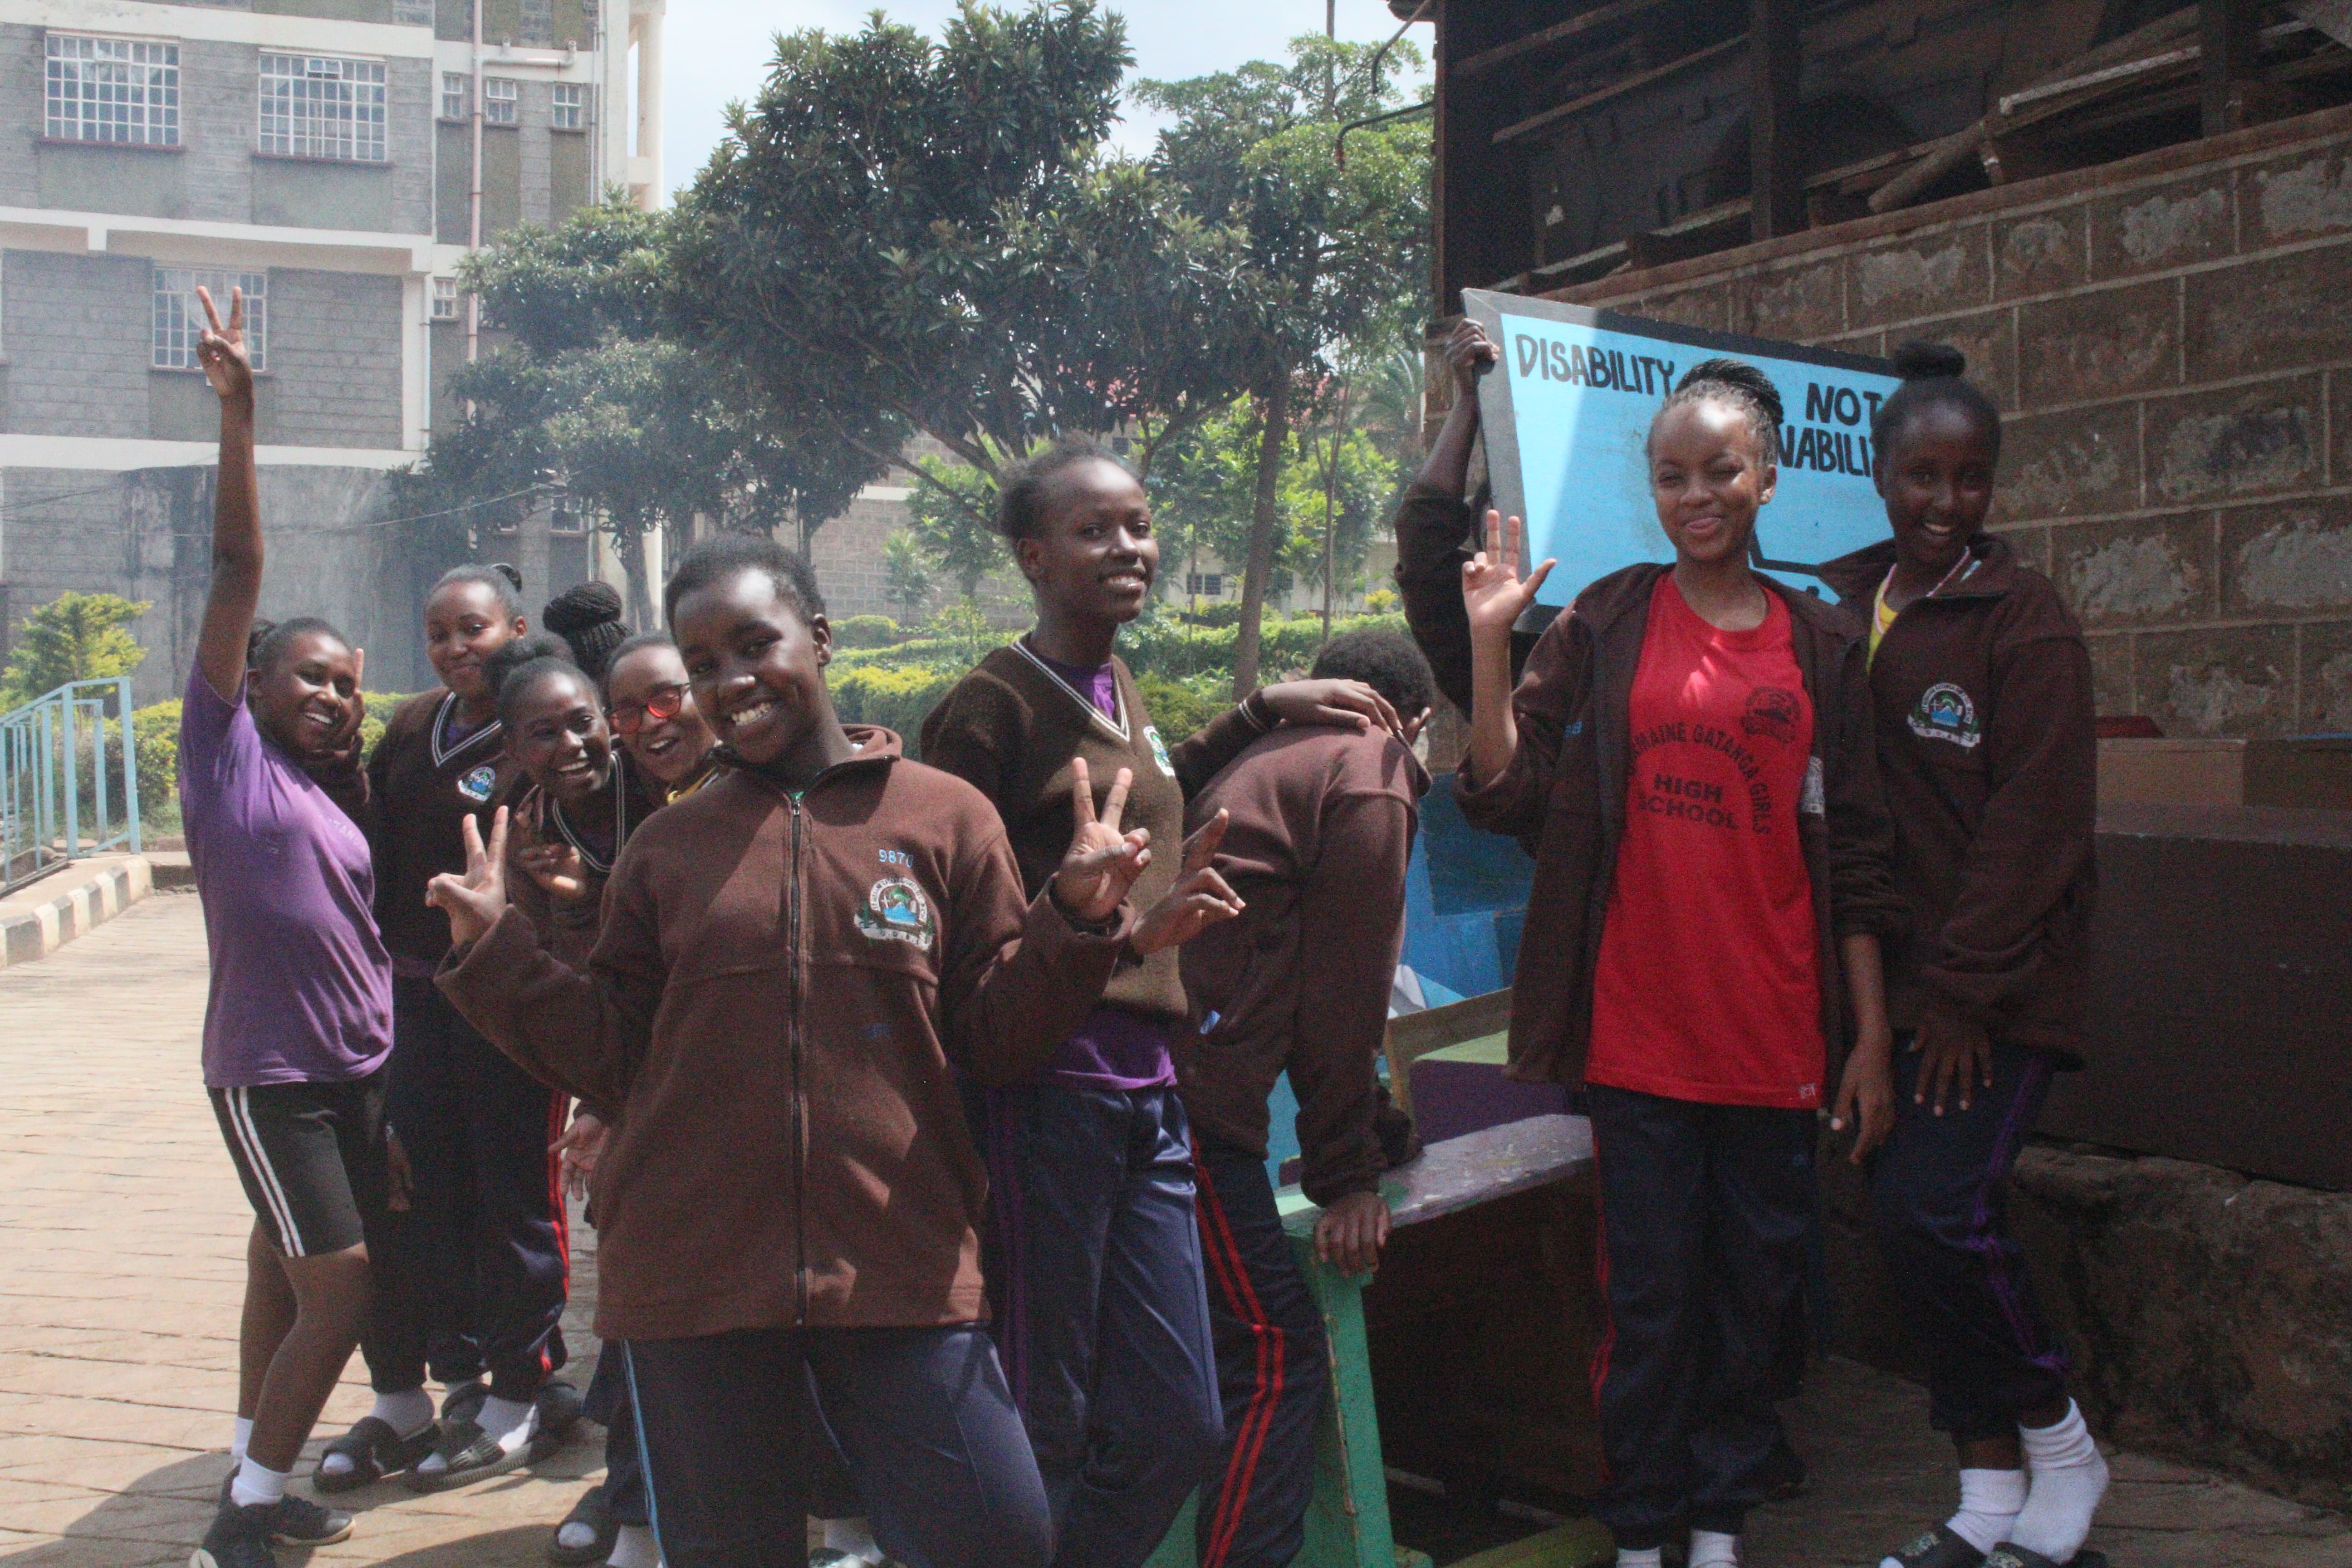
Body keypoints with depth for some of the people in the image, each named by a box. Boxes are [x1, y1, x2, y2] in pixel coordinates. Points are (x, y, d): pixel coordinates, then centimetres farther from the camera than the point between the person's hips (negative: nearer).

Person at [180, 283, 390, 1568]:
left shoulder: (336, 806, 15)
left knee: (290, 1274, 14)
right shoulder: (226, 746, -5)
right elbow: (236, 575, -11)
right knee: (338, 1290, -8)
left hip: (358, 1072, 7)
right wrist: (238, 416, -16)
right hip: (267, 1072, -7)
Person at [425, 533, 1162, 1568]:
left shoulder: (945, 816, 3)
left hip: (902, 1269, -1)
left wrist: (1076, 918, -12)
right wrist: (495, 950, 1)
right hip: (694, 1282, 2)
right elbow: (612, 1057, 9)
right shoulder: (665, 849, 9)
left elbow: (995, 1037, 3)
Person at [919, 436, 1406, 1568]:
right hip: (1045, 1088, -8)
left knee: (1176, 1428, 10)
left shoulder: (1117, 689, 16)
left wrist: (1264, 708, 35)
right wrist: (1119, 929, -23)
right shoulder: (991, 706, -7)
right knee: (1043, 1426, -1)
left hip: (1145, 1091, 8)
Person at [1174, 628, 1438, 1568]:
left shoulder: (1265, 759, 28)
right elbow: (1345, 999, -3)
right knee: (1275, 1357, -5)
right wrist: (1349, 1180, 2)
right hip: (1196, 1094, -9)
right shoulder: (1373, 784, 0)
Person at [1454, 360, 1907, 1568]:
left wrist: (1870, 1036, 3)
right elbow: (1507, 798, -3)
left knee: (1756, 1284, 10)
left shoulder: (1820, 646, 6)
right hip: (1639, 1028, -2)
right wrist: (1490, 641, -12)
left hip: (1775, 1034, 2)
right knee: (1651, 1289, 5)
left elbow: (1854, 856, 6)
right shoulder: (1602, 628, 2)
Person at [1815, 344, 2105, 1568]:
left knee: (1938, 1206, -15)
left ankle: (2060, 1444, 9)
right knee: (1911, 1216, 6)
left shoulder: (2023, 618, -7)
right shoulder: (1841, 603, 9)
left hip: (1997, 985, -5)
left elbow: (2034, 818, -11)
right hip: (1891, 981, 5)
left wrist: (1965, 985, -13)